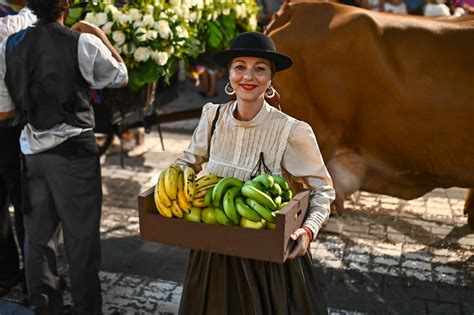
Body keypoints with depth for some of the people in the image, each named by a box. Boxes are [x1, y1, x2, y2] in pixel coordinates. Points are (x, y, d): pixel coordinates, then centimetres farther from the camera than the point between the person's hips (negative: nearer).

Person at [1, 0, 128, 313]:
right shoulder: (82, 43, -12)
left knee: (39, 236, 14)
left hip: (32, 150, 6)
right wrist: (101, 36, 8)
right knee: (81, 240, 4)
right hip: (73, 150, -5)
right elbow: (121, 76, 2)